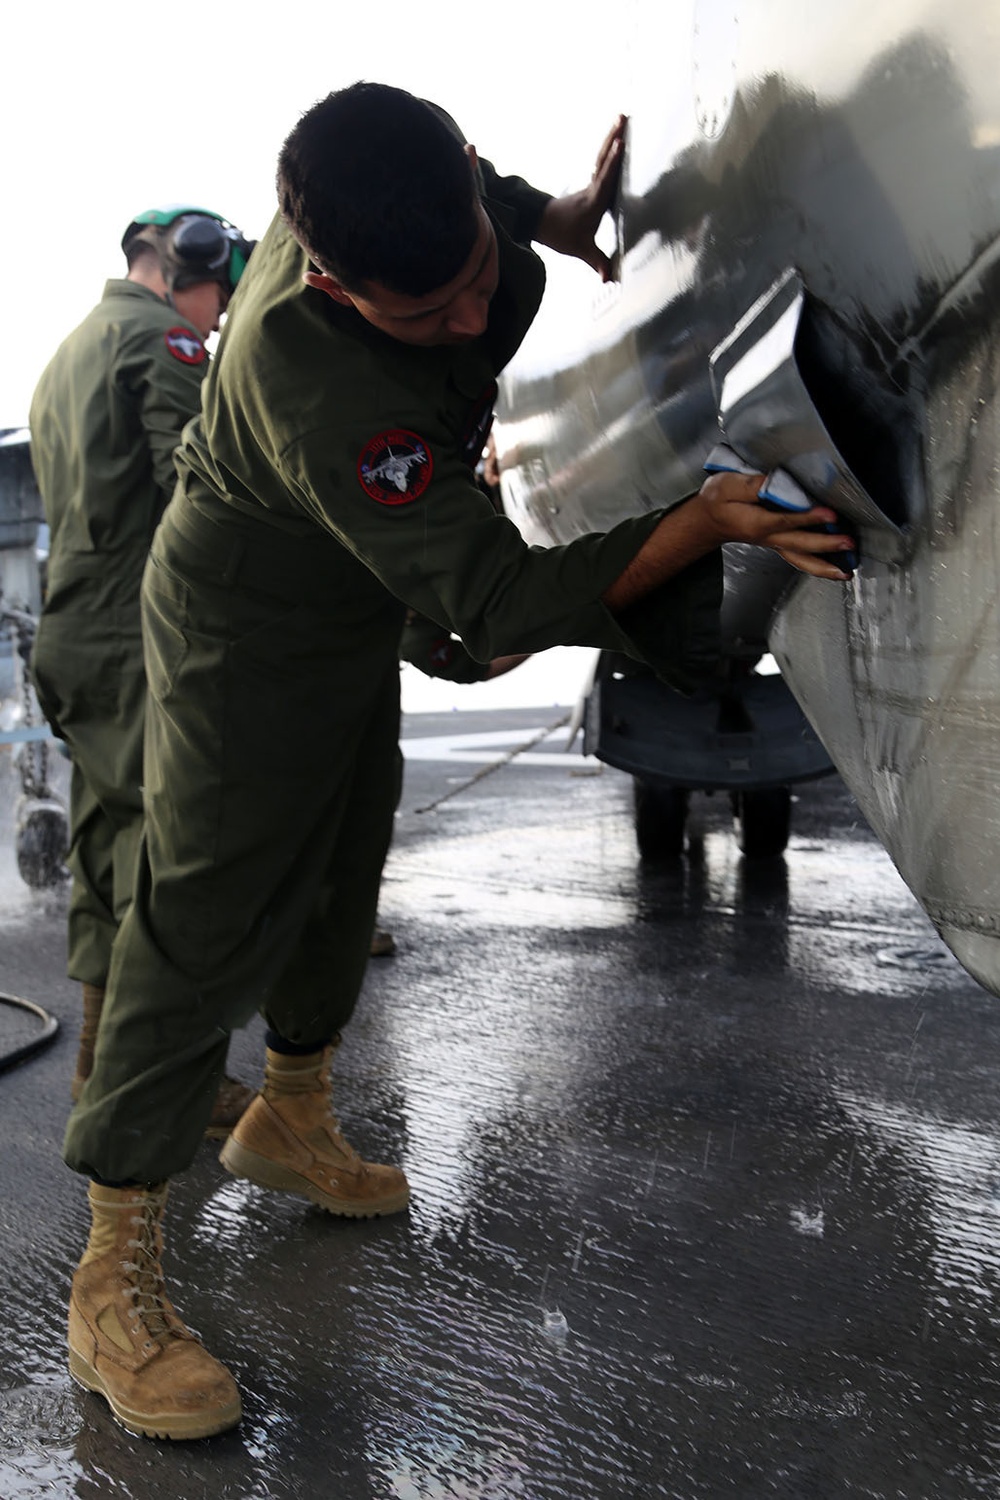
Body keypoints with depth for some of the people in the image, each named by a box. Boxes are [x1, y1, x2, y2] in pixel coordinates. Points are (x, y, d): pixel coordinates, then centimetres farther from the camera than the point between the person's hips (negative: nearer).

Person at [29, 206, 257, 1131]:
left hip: (76, 636, 10)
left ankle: (104, 1060, 23)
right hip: (148, 639, -10)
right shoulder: (160, 338, -6)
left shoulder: (65, 358, 26)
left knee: (111, 842, 14)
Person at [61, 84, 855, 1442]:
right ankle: (115, 1280, 1)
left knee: (341, 877, 17)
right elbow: (498, 601, -38)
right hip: (246, 629, -9)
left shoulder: (416, 194, -15)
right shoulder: (318, 382, -39)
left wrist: (566, 217, -2)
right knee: (208, 922, -9)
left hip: (358, 605, 9)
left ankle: (288, 1121, 39)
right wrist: (707, 521, -45)